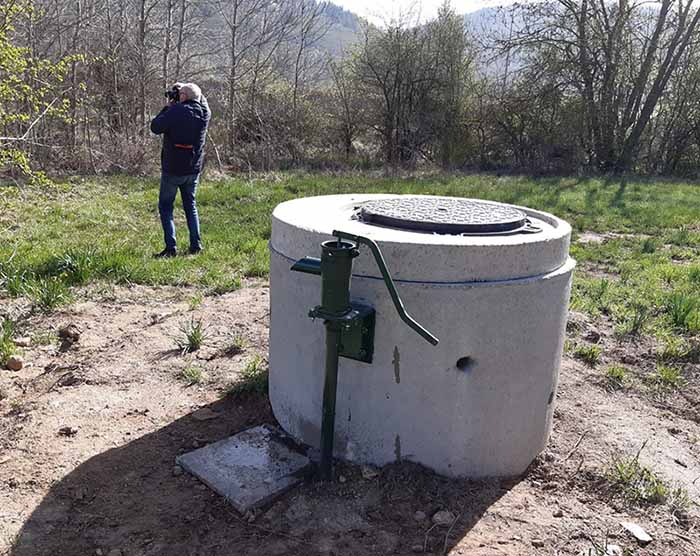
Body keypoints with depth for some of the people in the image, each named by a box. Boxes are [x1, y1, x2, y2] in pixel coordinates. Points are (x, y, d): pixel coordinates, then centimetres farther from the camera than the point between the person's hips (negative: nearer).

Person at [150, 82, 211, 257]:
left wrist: (168, 107, -2)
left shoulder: (176, 111, -20)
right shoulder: (205, 112, -3)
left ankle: (171, 247, 0)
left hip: (173, 169, -5)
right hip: (194, 169, 5)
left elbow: (155, 127, -10)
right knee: (191, 206, 16)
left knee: (165, 207, 6)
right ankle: (196, 246, 14)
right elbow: (201, 99, 21)